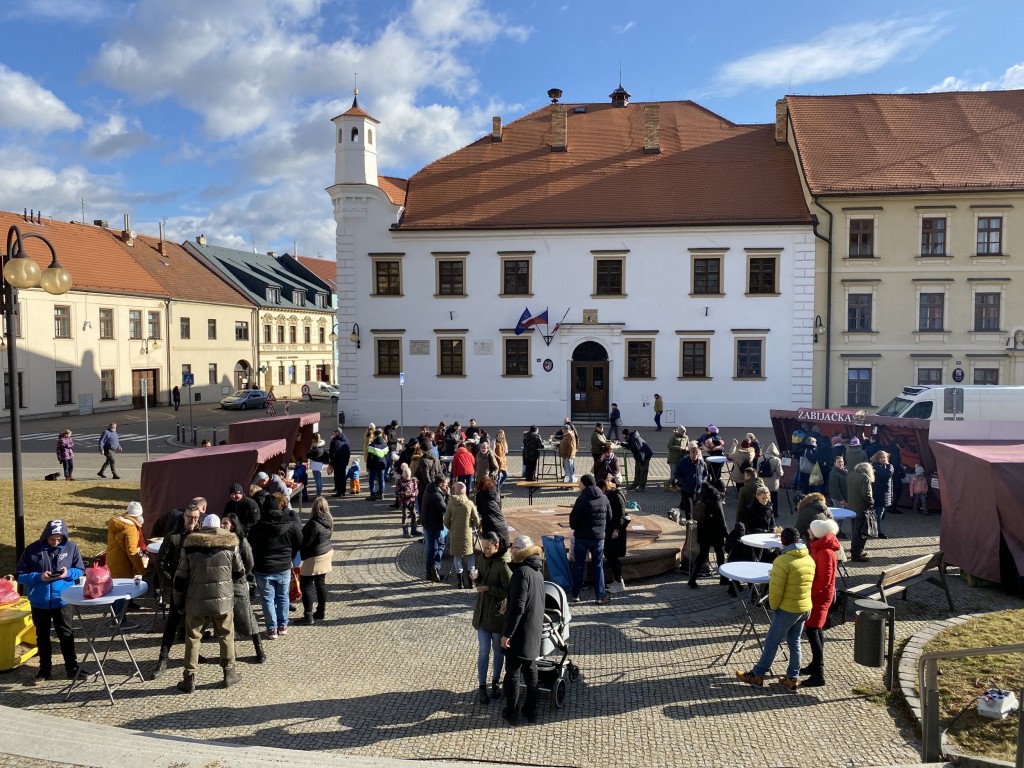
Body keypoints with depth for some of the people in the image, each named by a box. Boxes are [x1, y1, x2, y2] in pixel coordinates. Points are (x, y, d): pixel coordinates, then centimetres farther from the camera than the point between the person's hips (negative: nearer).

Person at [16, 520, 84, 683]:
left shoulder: (71, 547, -6)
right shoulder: (32, 549, -9)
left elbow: (81, 571, 2)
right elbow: (19, 575, -5)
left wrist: (68, 573, -19)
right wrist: (39, 577, -21)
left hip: (62, 600, -1)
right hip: (39, 601, 1)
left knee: (66, 634, 7)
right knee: (42, 636, 14)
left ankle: (72, 667, 20)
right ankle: (45, 669, 28)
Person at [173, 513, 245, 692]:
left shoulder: (190, 545, -3)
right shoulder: (230, 544, -2)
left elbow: (180, 577, -1)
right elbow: (240, 573, 8)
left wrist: (179, 602, 10)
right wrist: (239, 578, 31)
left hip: (196, 601, 0)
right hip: (223, 600, 0)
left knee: (192, 638, 13)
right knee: (226, 636, 15)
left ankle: (189, 678, 14)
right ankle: (229, 673, 21)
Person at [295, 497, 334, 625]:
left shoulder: (314, 523, -24)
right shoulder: (328, 521, 2)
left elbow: (305, 542, -18)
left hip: (315, 557, -8)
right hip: (327, 553, 9)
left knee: (306, 584, 0)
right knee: (321, 583, 15)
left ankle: (308, 616, 1)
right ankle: (320, 613, 22)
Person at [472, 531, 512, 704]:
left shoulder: (503, 565, -18)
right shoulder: (482, 560, 1)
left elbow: (508, 592, -18)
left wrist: (489, 588, -24)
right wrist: (476, 583, -6)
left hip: (498, 614, -4)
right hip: (482, 613, 4)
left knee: (498, 651, 13)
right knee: (483, 651, 6)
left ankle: (495, 682, 30)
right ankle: (482, 687, 14)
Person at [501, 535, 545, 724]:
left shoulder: (522, 572, -22)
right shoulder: (537, 571, 7)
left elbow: (517, 607, -25)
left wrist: (507, 634, -20)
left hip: (520, 632, -8)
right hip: (534, 631, 8)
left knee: (513, 673, 5)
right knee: (531, 671, 17)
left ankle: (511, 713, 14)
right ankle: (531, 709, 25)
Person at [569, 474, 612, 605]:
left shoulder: (582, 499, -16)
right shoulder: (604, 498, 0)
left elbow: (574, 519, -14)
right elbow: (609, 518, 8)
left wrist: (575, 528, 6)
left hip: (582, 537, -3)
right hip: (599, 537, 3)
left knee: (578, 565, 9)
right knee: (598, 566, 12)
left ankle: (575, 595, 14)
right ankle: (600, 596, 13)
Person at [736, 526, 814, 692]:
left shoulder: (783, 561, -22)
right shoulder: (809, 560, 1)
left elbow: (776, 589, -20)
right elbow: (809, 584, 11)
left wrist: (773, 606, -3)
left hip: (787, 610, -7)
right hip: (805, 608, 7)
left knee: (772, 642, 5)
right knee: (794, 643, 17)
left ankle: (757, 675, 16)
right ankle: (793, 679, 23)